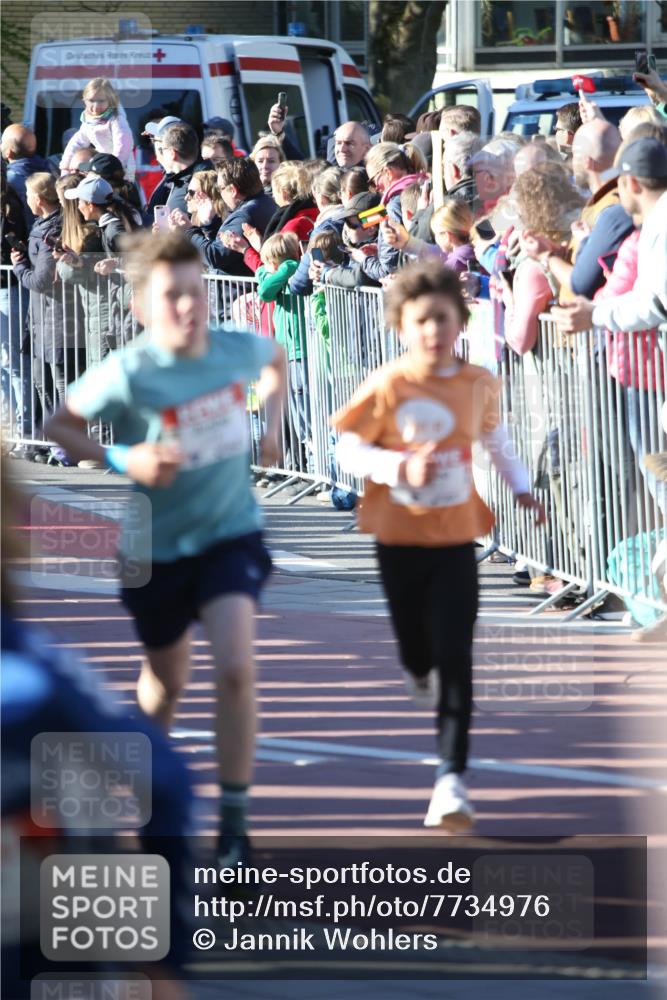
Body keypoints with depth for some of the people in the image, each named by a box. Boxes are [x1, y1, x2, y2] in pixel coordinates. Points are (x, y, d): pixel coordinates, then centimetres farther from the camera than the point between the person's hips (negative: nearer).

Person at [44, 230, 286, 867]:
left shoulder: (238, 349, -11)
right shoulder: (128, 374, -23)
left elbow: (277, 360, 14)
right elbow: (58, 426, -14)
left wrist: (270, 422, 0)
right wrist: (122, 461, -26)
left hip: (231, 534, 1)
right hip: (158, 547, -1)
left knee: (235, 668, -19)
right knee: (167, 680, 18)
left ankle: (235, 822, -10)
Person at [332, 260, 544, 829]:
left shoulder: (478, 384, -3)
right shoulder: (388, 387, -13)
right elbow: (350, 450, -11)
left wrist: (521, 487, 14)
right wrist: (401, 467, -26)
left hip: (455, 537, 1)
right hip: (399, 539, -1)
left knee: (455, 659, -9)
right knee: (416, 648, 14)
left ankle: (452, 777, -11)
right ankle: (420, 673, 55)